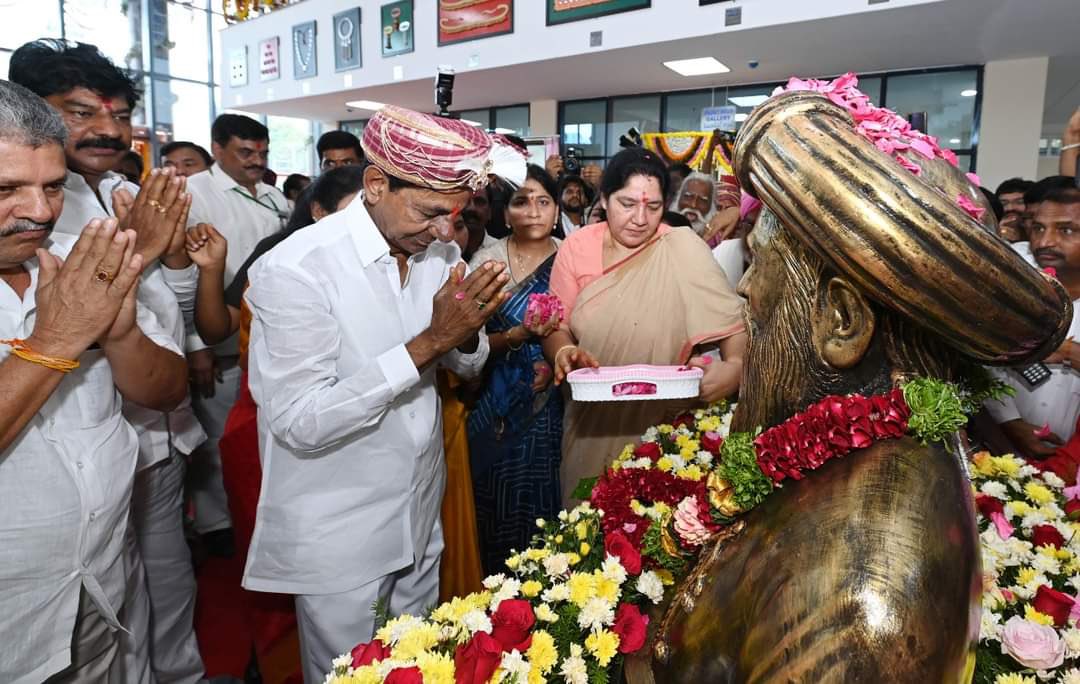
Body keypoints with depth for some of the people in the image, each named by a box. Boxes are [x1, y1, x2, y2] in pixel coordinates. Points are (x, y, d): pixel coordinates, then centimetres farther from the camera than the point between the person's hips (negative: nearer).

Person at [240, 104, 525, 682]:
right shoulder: (295, 269, -21)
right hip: (337, 538, -5)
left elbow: (467, 364, 8)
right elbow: (300, 423, -25)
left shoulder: (440, 253, -2)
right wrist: (428, 342, -30)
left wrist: (466, 331, -16)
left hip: (420, 519, 6)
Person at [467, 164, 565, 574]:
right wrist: (519, 336, -21)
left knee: (544, 507, 6)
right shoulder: (486, 261, -2)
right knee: (499, 508, 7)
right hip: (497, 409, 0)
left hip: (550, 406, 0)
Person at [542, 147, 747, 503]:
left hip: (665, 426, -2)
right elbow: (557, 327, 0)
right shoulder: (576, 248, -2)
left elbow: (732, 321, -12)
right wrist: (564, 353, -21)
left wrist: (734, 365, -31)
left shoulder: (683, 249, -10)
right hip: (592, 426, 2)